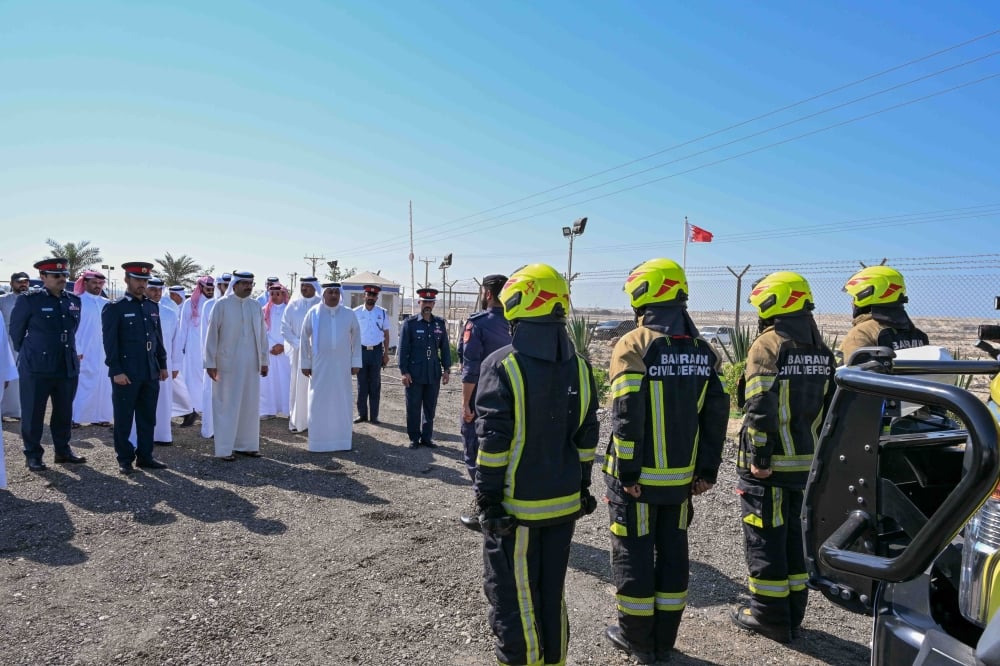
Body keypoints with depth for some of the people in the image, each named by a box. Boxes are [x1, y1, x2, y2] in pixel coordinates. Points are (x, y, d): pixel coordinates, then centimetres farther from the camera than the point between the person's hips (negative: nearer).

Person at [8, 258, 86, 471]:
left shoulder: (74, 301, 7)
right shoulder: (28, 301, -7)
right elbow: (15, 330, 5)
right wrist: (27, 353, 12)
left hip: (68, 367, 4)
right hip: (36, 368, -4)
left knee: (64, 412, 13)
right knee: (33, 413, 5)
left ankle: (62, 450, 26)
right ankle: (33, 455, 16)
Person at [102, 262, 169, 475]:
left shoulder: (153, 307, 12)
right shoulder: (114, 308, -5)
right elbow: (110, 342, -9)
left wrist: (163, 365, 13)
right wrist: (116, 371, -14)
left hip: (151, 373, 5)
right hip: (126, 374, -5)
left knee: (148, 418, 11)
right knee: (124, 419, 5)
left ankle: (145, 456, 21)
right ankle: (124, 459, 15)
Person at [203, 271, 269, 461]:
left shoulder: (256, 306, 7)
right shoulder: (222, 305, -5)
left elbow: (262, 335, 10)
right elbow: (211, 334, -6)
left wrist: (264, 360, 9)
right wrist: (210, 363, -8)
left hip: (251, 364, 4)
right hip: (227, 364, -4)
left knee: (250, 405, 9)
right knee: (227, 406, 2)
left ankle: (247, 444, 20)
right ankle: (224, 449, 10)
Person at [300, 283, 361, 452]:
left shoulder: (349, 314, 1)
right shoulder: (313, 313, -3)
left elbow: (356, 338, 5)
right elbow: (305, 338, 2)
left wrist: (356, 362, 2)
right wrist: (305, 363, 0)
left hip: (342, 366, 1)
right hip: (320, 366, -1)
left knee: (342, 402, 5)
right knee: (319, 403, 4)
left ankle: (342, 441, 14)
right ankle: (319, 441, 12)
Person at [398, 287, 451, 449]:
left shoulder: (440, 323, 6)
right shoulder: (410, 323, -3)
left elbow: (445, 348, 9)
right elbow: (403, 349, -4)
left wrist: (446, 369, 5)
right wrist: (404, 372, -8)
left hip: (434, 373, 3)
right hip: (414, 373, -3)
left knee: (430, 407, 9)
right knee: (413, 408, 5)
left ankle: (427, 437, 21)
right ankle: (414, 438, 17)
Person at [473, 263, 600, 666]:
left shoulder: (502, 366, -17)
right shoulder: (579, 366, 0)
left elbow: (493, 443, -17)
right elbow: (586, 437, 6)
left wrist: (488, 499, -8)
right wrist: (581, 487, 16)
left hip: (516, 507, -5)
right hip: (564, 502, 6)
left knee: (514, 599, 10)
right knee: (553, 593, 20)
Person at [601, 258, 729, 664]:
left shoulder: (634, 345, -14)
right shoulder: (701, 349, 4)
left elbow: (627, 415, -20)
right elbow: (716, 414, 4)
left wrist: (627, 472, -14)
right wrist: (707, 470, 9)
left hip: (639, 477, -5)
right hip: (681, 476, 6)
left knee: (634, 554, 9)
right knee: (673, 552, 16)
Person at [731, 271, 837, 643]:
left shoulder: (768, 346, -15)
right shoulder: (821, 350, 9)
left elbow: (761, 409, -22)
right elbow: (829, 407, 14)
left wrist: (758, 458, -18)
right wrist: (816, 451, 19)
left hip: (769, 464, -7)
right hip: (807, 463, 8)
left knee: (765, 540, 4)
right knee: (793, 536, 18)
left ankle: (769, 616, 14)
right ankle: (792, 613, 28)